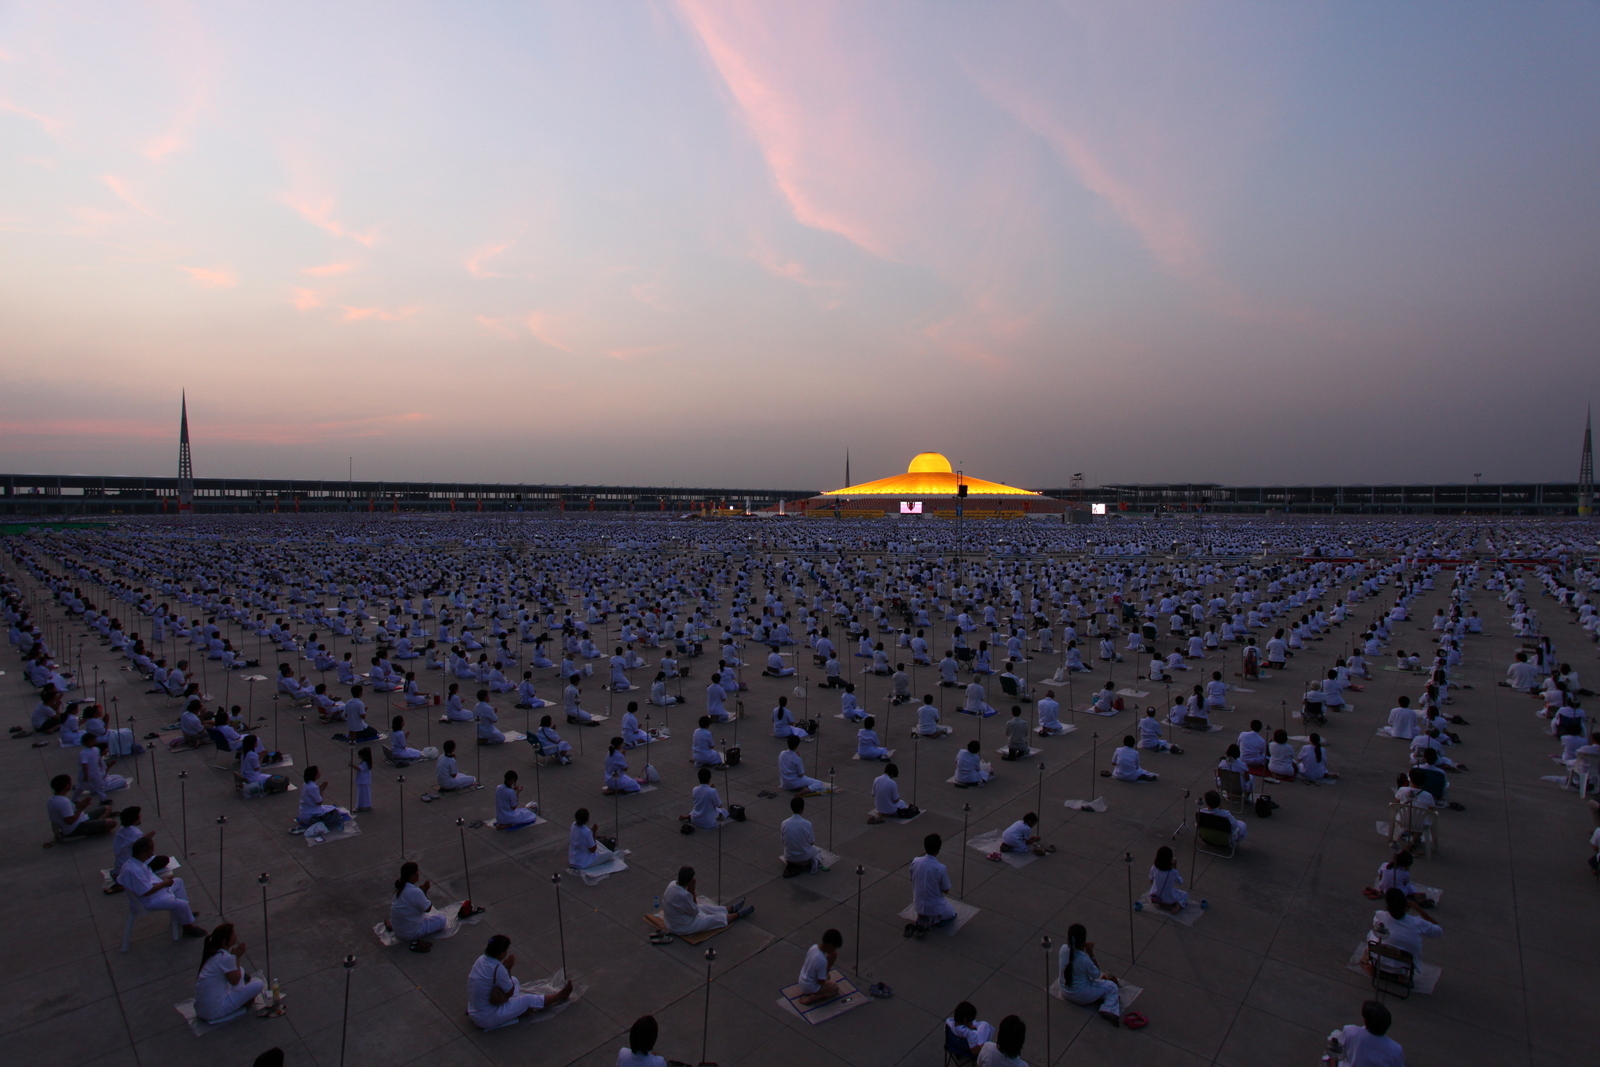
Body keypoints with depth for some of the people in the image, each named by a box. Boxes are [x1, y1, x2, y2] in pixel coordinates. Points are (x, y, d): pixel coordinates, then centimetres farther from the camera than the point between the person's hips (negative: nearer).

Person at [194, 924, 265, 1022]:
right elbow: (234, 981, -9)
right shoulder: (226, 958, -22)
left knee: (240, 970, 21)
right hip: (214, 1012, -9)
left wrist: (234, 955, 3)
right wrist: (236, 957, -5)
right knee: (258, 984, -7)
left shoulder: (210, 952, 4)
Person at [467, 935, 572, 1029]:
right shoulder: (497, 969, -28)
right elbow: (510, 993, -12)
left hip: (474, 1012, 8)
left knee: (514, 981, 16)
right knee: (528, 1000, 5)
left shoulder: (482, 959, -4)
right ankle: (560, 995, 25)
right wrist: (508, 969, -8)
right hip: (487, 1019, -8)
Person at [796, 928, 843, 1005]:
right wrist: (830, 963, -19)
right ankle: (810, 998, -1)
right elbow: (821, 981, -22)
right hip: (810, 988, -8)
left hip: (802, 981, 8)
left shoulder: (814, 947, -12)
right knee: (835, 987, 12)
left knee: (827, 977, 27)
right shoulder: (822, 960, -35)